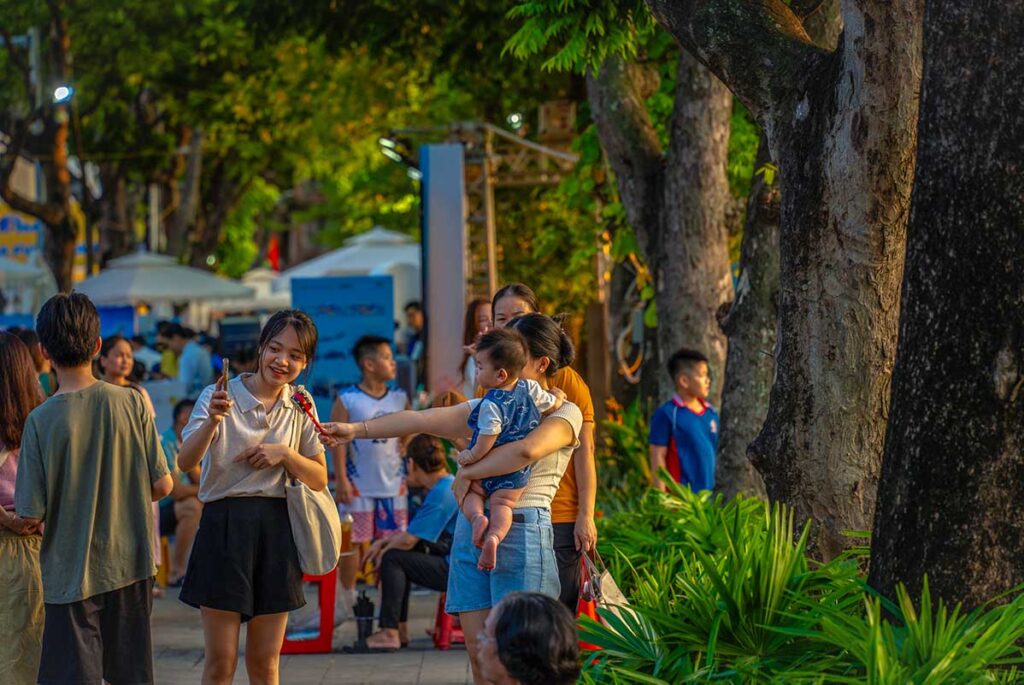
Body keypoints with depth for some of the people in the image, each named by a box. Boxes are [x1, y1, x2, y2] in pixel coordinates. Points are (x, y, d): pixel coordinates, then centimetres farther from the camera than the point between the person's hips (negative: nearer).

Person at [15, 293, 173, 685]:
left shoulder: (41, 420, -15)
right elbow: (162, 484, -3)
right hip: (131, 564, 3)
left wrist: (12, 497, 10)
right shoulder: (131, 403, -8)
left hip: (71, 574, -3)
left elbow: (31, 514, -12)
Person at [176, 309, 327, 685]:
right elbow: (185, 462, -16)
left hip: (276, 527, 3)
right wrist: (212, 421, -32)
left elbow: (319, 479, 9)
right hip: (225, 524, -3)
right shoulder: (220, 396, -5)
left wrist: (285, 454, -8)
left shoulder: (300, 407, 7)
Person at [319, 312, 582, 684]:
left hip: (520, 531, -6)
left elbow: (527, 450, -23)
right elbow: (422, 419, 7)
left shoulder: (564, 412, -2)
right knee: (479, 654, 3)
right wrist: (356, 429, -1)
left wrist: (467, 473, -13)